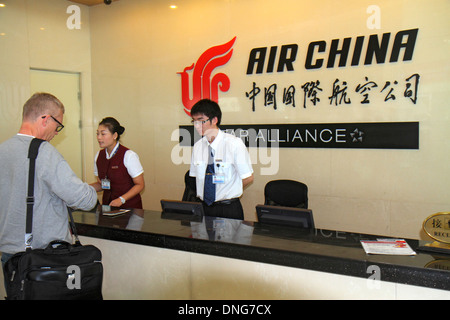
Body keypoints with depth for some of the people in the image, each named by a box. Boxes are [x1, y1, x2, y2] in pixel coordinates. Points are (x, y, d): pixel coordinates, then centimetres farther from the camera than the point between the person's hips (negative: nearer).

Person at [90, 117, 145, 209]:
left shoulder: (129, 155, -10)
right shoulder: (99, 155, 7)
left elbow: (140, 185, -7)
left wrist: (121, 199, -17)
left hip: (129, 206, -5)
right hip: (107, 204, 5)